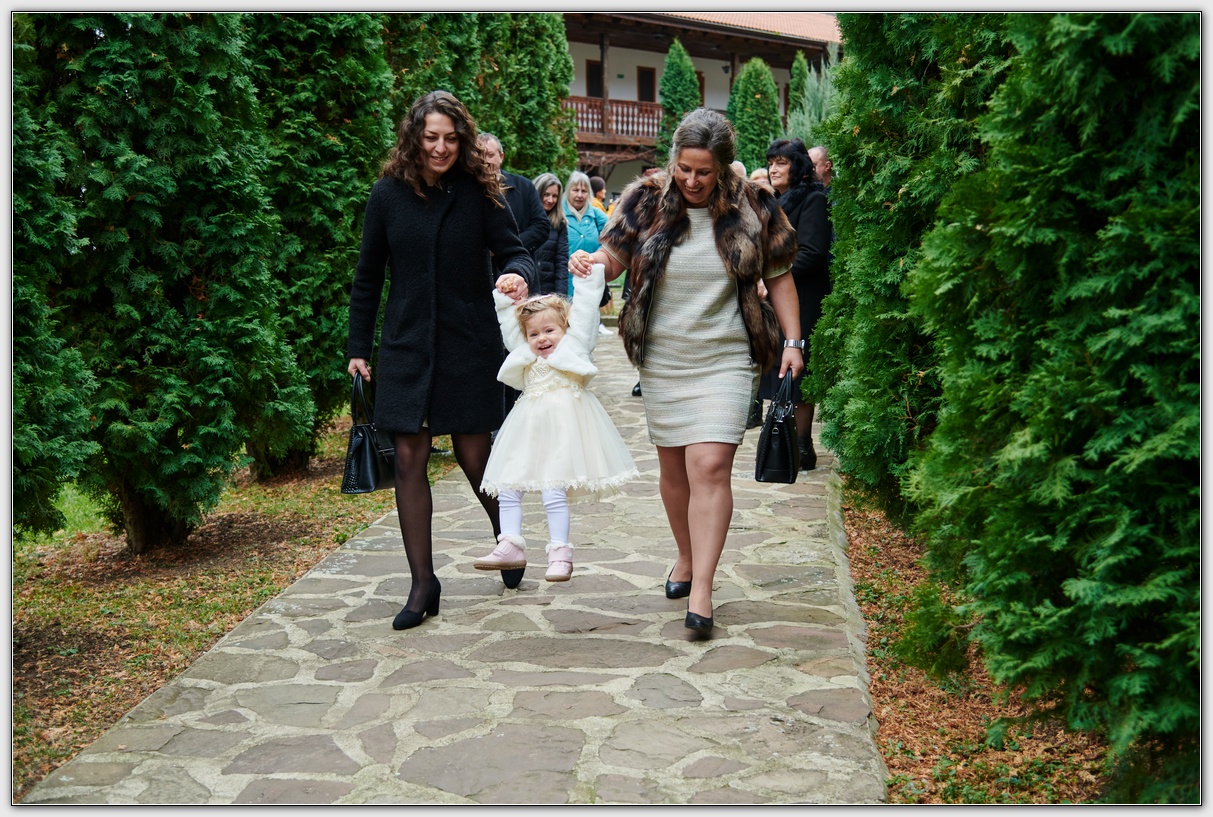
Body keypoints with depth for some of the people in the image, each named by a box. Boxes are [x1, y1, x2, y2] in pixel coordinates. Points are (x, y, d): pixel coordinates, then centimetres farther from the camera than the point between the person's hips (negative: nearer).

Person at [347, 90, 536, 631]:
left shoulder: (479, 192, -3)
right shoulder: (388, 194, 1)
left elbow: (514, 250, -3)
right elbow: (367, 277, 7)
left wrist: (518, 274, -27)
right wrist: (359, 347, 6)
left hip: (469, 346, -1)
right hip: (406, 345, 2)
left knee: (473, 454, 3)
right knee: (409, 459, 0)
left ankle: (506, 536, 35)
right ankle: (423, 584, 10)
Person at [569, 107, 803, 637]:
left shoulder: (752, 209, -2)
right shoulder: (646, 202, -1)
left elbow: (778, 276, 7)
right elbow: (614, 260, 5)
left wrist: (792, 340, 1)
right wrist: (590, 262, -19)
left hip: (725, 360, -2)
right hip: (662, 359, 3)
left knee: (711, 466, -14)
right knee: (673, 468, 12)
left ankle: (701, 590, -12)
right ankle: (686, 557, 35)